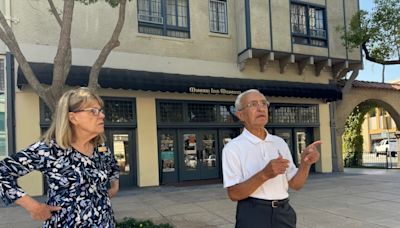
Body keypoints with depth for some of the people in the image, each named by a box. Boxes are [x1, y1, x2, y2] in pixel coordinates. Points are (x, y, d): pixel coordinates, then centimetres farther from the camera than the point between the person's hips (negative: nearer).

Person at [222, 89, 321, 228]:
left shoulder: (280, 143, 7)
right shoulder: (233, 148, -8)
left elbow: (295, 184, 6)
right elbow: (234, 194, -14)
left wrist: (306, 163, -13)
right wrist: (264, 175, -27)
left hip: (283, 213, 5)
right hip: (253, 214, -5)